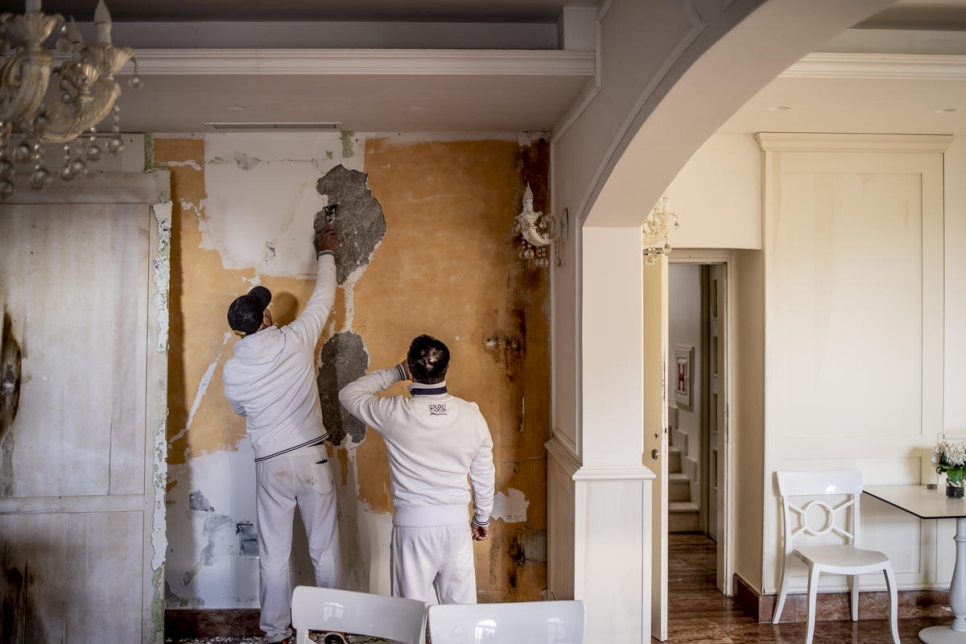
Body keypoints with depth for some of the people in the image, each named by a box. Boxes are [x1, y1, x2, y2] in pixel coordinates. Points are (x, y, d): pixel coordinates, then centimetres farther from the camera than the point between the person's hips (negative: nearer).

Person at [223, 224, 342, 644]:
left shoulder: (232, 371, -3)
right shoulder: (295, 341, -7)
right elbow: (323, 298, 8)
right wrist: (325, 253, 21)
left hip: (270, 466, 1)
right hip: (311, 459, 0)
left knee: (273, 556, 11)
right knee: (325, 550, 8)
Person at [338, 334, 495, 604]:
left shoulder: (395, 413, -14)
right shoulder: (471, 415, -5)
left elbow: (348, 394, 4)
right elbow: (484, 475, 6)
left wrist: (395, 372, 4)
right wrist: (482, 518, 20)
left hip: (413, 522, -2)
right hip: (456, 522, 3)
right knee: (461, 606, 13)